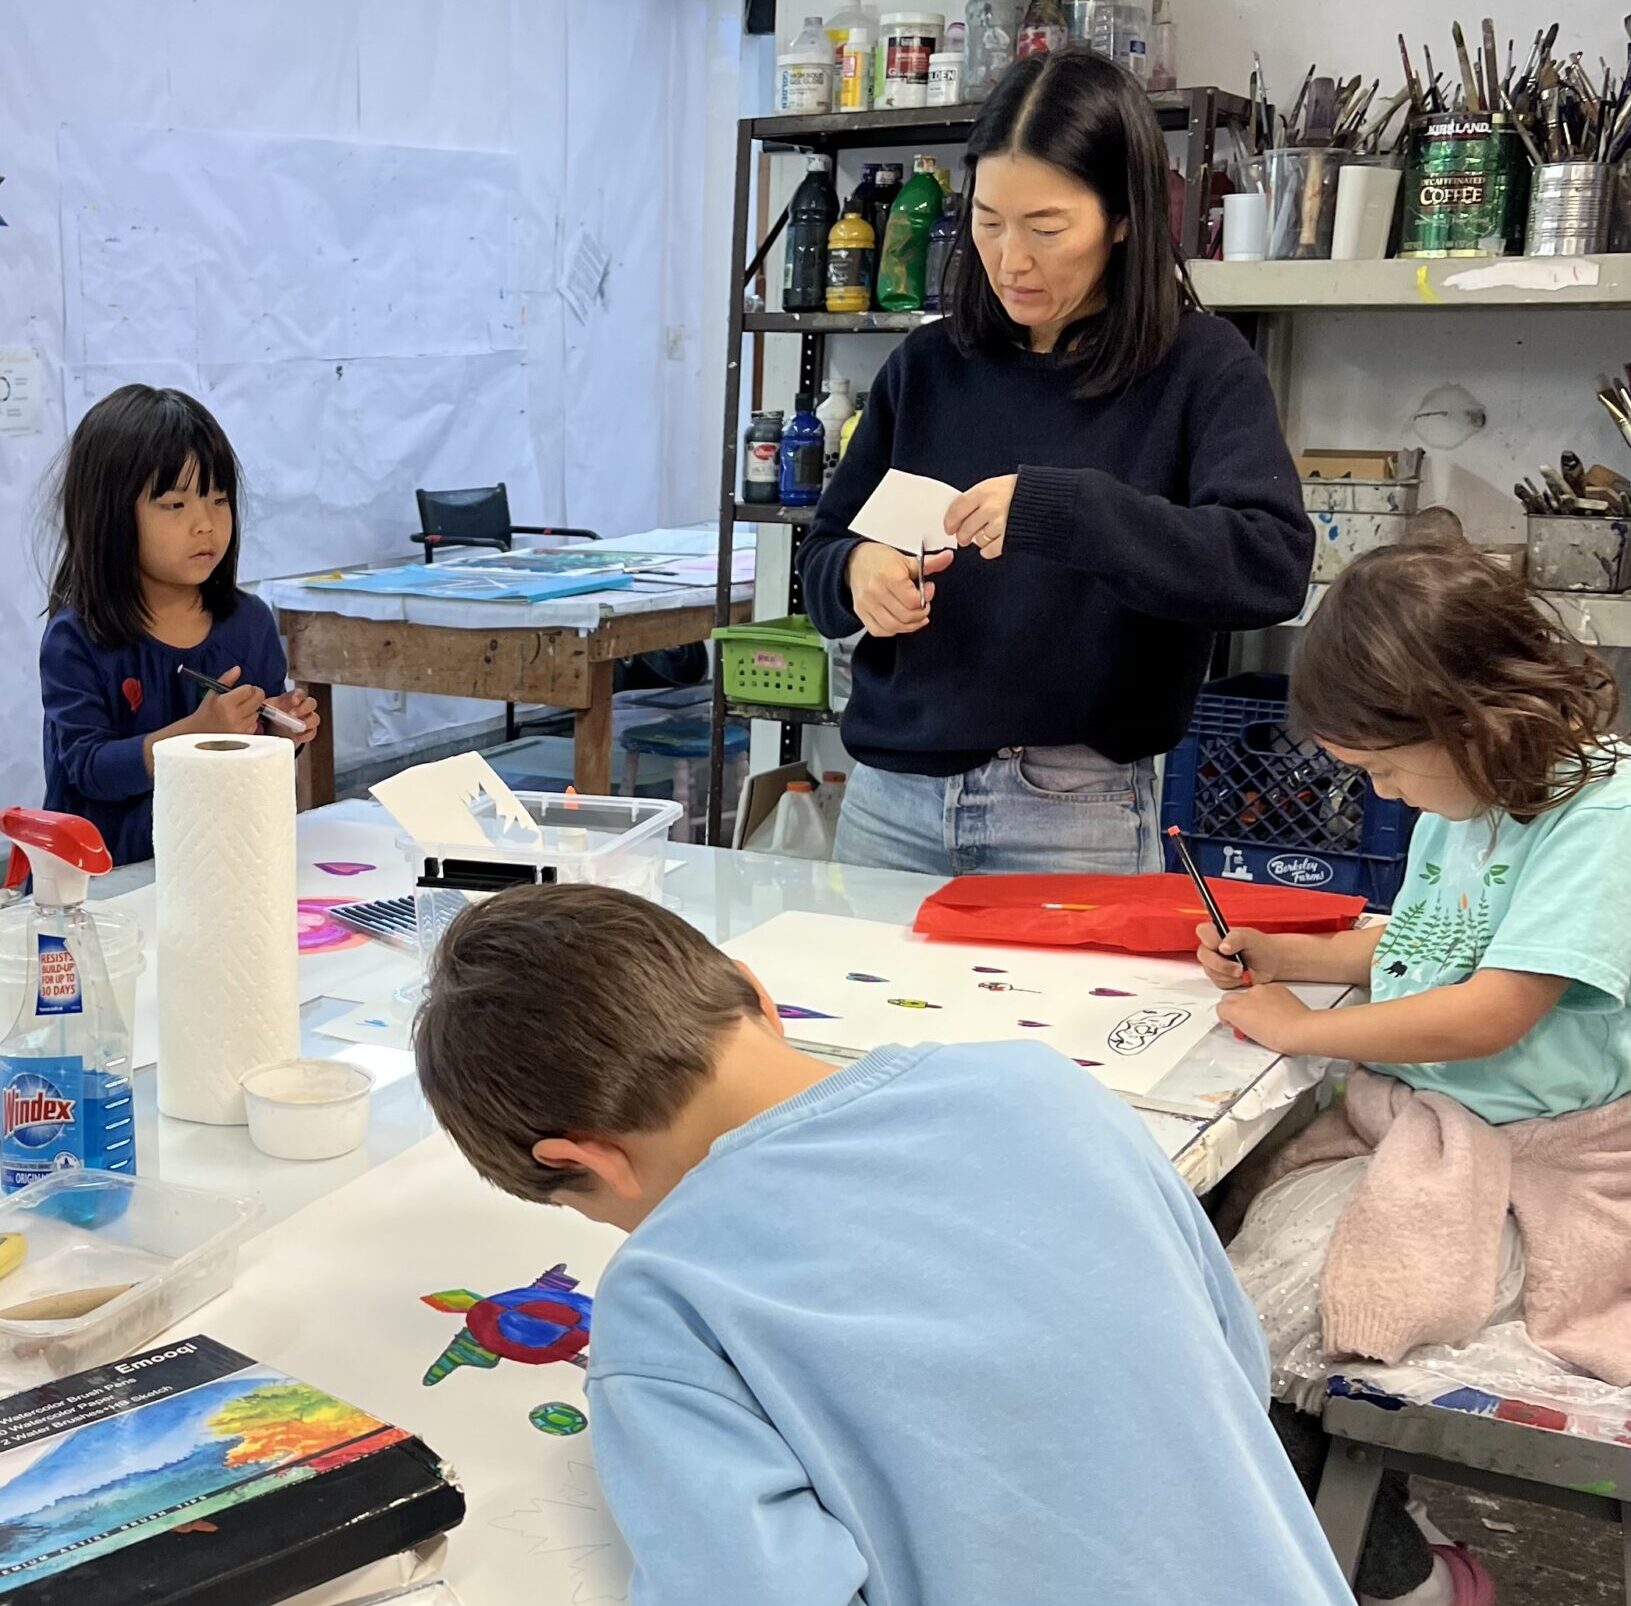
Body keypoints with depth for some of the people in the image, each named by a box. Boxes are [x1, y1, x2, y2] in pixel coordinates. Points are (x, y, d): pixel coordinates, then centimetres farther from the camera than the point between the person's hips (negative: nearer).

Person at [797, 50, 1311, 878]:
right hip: (889, 794, 4)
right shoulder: (927, 366, 6)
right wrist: (857, 571, -13)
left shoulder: (1197, 366, -5)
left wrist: (1062, 510, -29)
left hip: (1075, 813, -3)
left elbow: (1275, 564, -19)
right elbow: (822, 554, 11)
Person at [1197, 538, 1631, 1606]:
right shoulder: (1462, 802, 9)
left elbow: (1489, 1015, -24)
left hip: (1520, 1175, -8)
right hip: (1404, 1123, 8)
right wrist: (1280, 957, 12)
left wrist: (1302, 1029, -13)